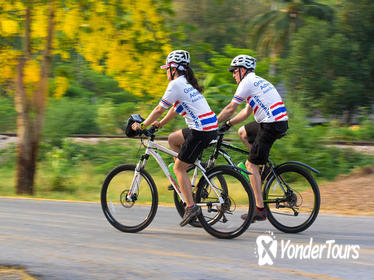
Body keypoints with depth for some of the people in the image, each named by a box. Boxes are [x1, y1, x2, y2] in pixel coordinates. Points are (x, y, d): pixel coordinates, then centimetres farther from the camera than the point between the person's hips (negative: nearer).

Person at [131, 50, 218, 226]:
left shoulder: (176, 84, -8)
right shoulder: (187, 83, 19)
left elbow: (159, 109, -6)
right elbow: (176, 108, 29)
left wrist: (142, 125, 4)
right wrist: (160, 123, 31)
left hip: (201, 131, -9)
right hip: (211, 127, 9)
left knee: (178, 168, -2)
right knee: (172, 139, 26)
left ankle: (191, 207, -7)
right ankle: (185, 181, 22)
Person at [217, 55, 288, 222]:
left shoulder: (247, 82, -6)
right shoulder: (257, 81, 22)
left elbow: (230, 109, -6)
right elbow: (247, 111, 28)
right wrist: (228, 124, 26)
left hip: (272, 125, -9)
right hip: (281, 121, 9)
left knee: (251, 164, -5)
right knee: (242, 132, 27)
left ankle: (260, 209, -8)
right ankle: (265, 166, 20)